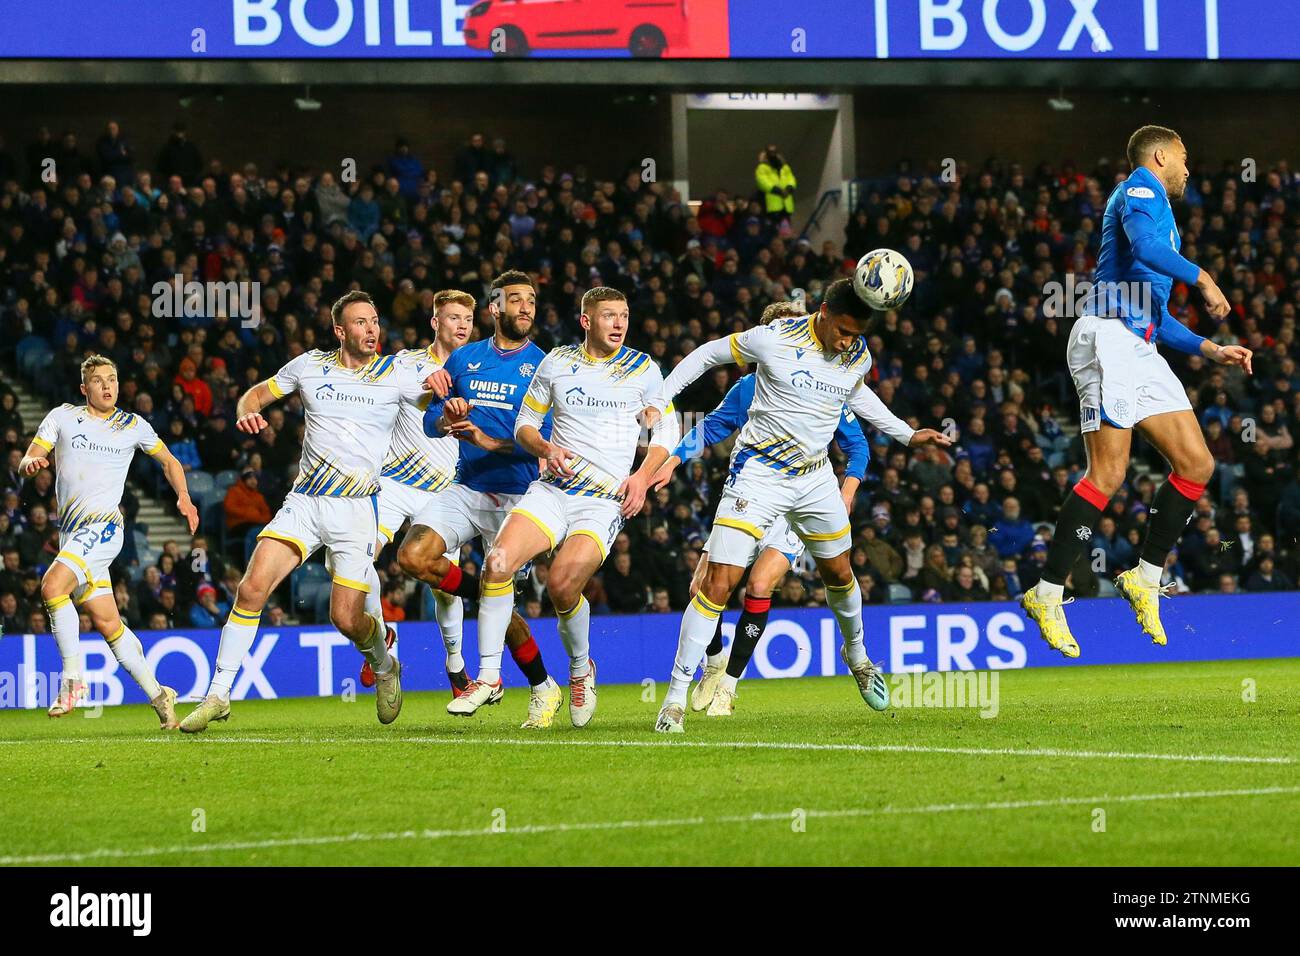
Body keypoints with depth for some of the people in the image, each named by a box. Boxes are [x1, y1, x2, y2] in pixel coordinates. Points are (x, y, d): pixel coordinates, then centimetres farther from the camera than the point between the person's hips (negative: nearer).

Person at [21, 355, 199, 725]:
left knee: (53, 584, -27)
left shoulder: (133, 426, 7)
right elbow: (26, 463, 4)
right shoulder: (62, 417, 9)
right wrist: (31, 463, -21)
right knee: (107, 622, 4)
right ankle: (157, 694, 15)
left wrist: (183, 497, 4)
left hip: (104, 525, -4)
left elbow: (168, 461, 21)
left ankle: (72, 679, -20)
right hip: (72, 533, 4)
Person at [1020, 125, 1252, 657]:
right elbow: (1145, 246, -22)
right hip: (1110, 339, -10)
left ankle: (1145, 578, 8)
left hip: (1142, 351, 10)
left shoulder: (1155, 206, 30)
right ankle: (1047, 595, -12)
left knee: (1196, 465, 0)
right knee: (1108, 475, -15)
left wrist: (1209, 349, 24)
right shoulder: (1141, 188, 1)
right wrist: (1202, 278, -12)